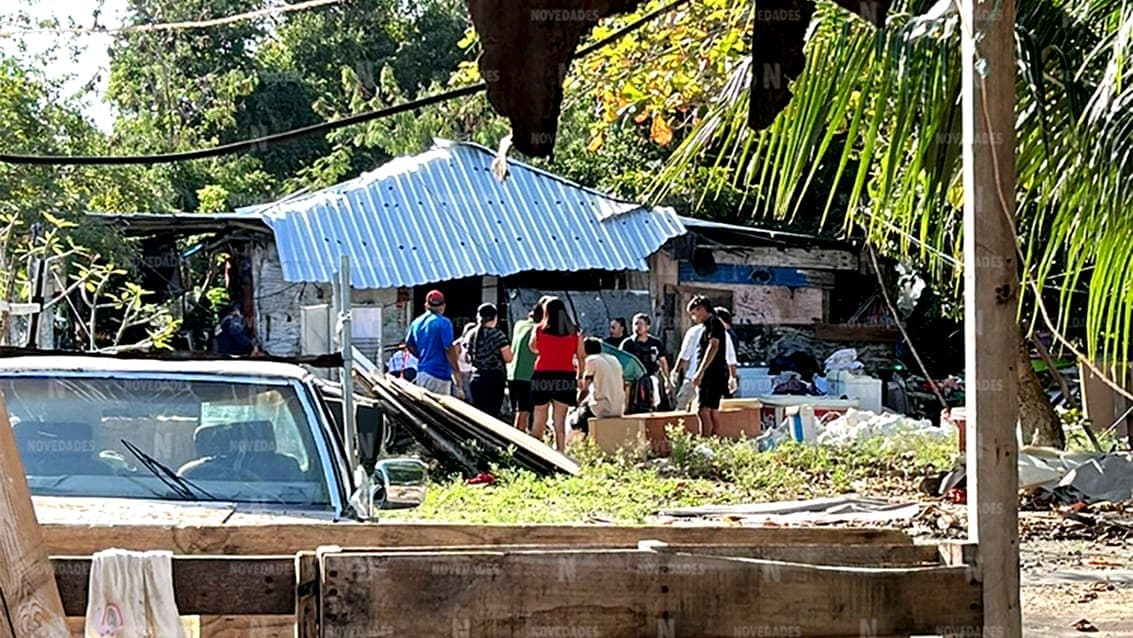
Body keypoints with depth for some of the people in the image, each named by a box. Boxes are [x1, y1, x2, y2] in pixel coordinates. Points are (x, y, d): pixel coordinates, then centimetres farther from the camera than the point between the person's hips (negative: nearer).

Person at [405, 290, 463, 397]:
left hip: (421, 373, 7)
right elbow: (449, 349, -14)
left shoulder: (416, 322, 10)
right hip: (439, 375, -7)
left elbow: (409, 345, 20)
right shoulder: (443, 323, -11)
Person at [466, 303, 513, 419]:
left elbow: (469, 358, 14)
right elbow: (508, 358, -10)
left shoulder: (472, 335, 6)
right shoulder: (498, 334, -9)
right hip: (495, 377, -5)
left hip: (476, 378, 5)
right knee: (492, 414, -4)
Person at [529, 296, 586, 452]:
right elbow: (581, 357, 4)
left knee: (539, 421, 5)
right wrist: (580, 377, 14)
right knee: (560, 421, 4)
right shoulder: (575, 332, 2)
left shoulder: (539, 330, 0)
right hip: (565, 378, 1)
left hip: (543, 376, -1)